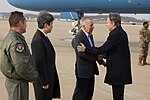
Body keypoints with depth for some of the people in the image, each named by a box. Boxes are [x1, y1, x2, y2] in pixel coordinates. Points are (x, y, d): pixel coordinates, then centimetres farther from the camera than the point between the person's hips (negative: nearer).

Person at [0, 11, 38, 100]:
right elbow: (22, 67, -28)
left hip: (13, 80, 10)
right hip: (17, 83, -10)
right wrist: (34, 76, -11)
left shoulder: (10, 37, 9)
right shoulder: (15, 42, -25)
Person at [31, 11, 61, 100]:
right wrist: (44, 82, -18)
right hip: (42, 79, -9)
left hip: (48, 78, 9)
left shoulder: (43, 37, 9)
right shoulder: (38, 39, -21)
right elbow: (39, 63, -22)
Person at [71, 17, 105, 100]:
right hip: (83, 71, -9)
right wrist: (97, 58, -19)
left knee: (89, 93, 16)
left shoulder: (90, 35, 11)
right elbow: (81, 54, -24)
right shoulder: (78, 37, -18)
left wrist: (100, 60, 5)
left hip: (91, 70, 9)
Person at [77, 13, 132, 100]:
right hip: (121, 68, 10)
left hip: (118, 70, -10)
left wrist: (86, 50, -14)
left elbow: (103, 49, -19)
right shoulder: (120, 32, 12)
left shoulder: (116, 34, -19)